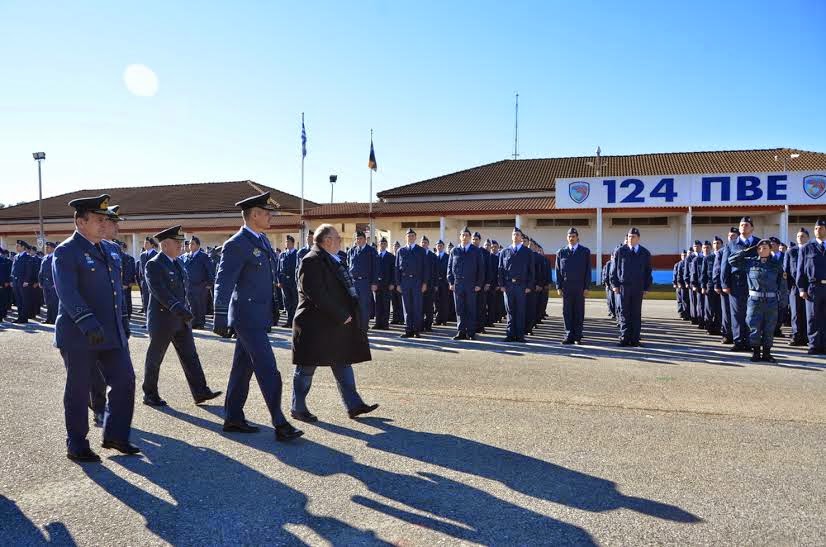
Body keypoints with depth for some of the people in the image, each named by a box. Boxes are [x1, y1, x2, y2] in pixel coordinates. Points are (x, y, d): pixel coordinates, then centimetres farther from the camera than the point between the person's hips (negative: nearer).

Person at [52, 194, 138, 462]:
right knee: (78, 389, 5)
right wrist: (87, 322, -31)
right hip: (78, 336, -7)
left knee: (125, 380, 5)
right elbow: (67, 292, -21)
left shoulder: (109, 249, 14)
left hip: (112, 333, 7)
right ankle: (76, 446, 20)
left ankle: (115, 435, 21)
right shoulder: (66, 252, -9)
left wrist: (123, 320, 17)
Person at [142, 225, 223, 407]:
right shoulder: (153, 265, -13)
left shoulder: (179, 262, 12)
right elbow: (159, 292, -23)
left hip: (181, 320, 7)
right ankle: (149, 395, 20)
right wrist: (178, 308, -30)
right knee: (155, 358, 7)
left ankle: (200, 392, 4)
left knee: (190, 356, 4)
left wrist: (185, 309, 10)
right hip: (162, 319, -7)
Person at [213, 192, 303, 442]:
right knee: (268, 372, -8)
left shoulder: (262, 239, 12)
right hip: (248, 316, -9)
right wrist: (221, 319, -19)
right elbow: (223, 283, -17)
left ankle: (233, 419, 25)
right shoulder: (236, 244, -15)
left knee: (243, 368, 15)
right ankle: (280, 425, -2)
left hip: (259, 315, 9)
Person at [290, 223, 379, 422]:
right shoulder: (312, 261, -17)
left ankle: (354, 405, 17)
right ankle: (298, 408, 19)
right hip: (315, 326, -9)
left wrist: (347, 313, 8)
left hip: (337, 325, 9)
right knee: (306, 368, 5)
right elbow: (317, 295, -24)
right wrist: (341, 316, -20)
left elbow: (345, 288, 20)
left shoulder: (333, 260, 13)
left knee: (344, 364, 11)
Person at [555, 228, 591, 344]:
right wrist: (558, 287, 0)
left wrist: (587, 287, -4)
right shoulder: (561, 252, 8)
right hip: (566, 287, 1)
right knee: (567, 312, 0)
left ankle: (577, 337, 9)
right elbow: (558, 271, 7)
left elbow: (588, 270, 2)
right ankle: (569, 336, 5)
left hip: (580, 287, -1)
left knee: (579, 312, 3)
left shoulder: (585, 251, 6)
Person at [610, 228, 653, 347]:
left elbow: (648, 272, 8)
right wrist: (614, 285, -3)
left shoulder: (645, 253, 7)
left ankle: (634, 339, 9)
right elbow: (615, 269, 4)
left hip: (638, 288, 1)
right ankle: (624, 338, 5)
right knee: (624, 314, 1)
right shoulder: (620, 251, 4)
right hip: (623, 287, -1)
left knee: (636, 314, 4)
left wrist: (646, 288, 2)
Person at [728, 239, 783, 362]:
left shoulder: (776, 265, 6)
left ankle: (766, 353, 16)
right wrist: (747, 251, 2)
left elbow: (781, 283, 6)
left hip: (771, 301, 1)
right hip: (754, 300, -1)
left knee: (769, 329, 6)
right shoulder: (750, 262, 4)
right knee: (754, 327, 1)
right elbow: (731, 259, 3)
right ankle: (755, 352, 11)